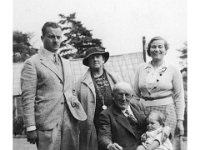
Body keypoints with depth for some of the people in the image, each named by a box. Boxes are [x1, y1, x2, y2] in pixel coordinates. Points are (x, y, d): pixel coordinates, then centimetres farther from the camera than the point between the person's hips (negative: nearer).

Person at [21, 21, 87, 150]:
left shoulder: (66, 63, 20)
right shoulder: (32, 63, -1)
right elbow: (27, 98, -7)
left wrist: (78, 110, 12)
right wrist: (31, 128, -12)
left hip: (71, 120, 6)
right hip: (47, 121, -5)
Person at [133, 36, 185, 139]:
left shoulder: (173, 70, 4)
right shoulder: (141, 69, 9)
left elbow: (179, 97, 4)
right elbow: (135, 95, 14)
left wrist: (180, 120, -1)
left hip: (166, 111, -2)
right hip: (144, 111, 2)